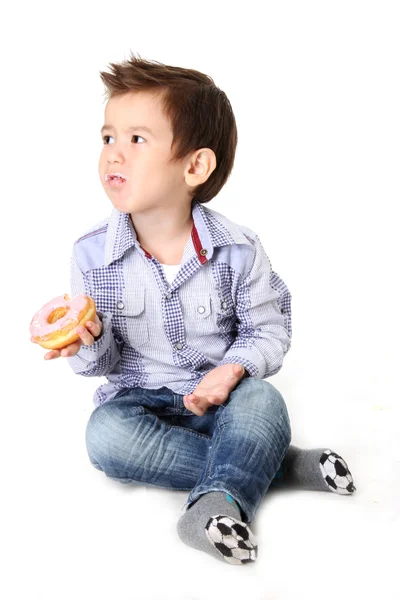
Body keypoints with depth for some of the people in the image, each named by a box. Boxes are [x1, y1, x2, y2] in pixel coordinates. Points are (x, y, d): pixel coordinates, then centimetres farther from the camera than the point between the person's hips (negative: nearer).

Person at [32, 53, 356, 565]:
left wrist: (233, 370, -25)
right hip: (140, 396, 2)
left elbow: (269, 331, -5)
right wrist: (89, 345, -27)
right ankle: (279, 465, -23)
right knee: (105, 435, -28)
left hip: (218, 395, -1)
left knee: (263, 400, -30)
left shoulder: (237, 250, -14)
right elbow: (105, 362, -3)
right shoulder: (92, 255, -10)